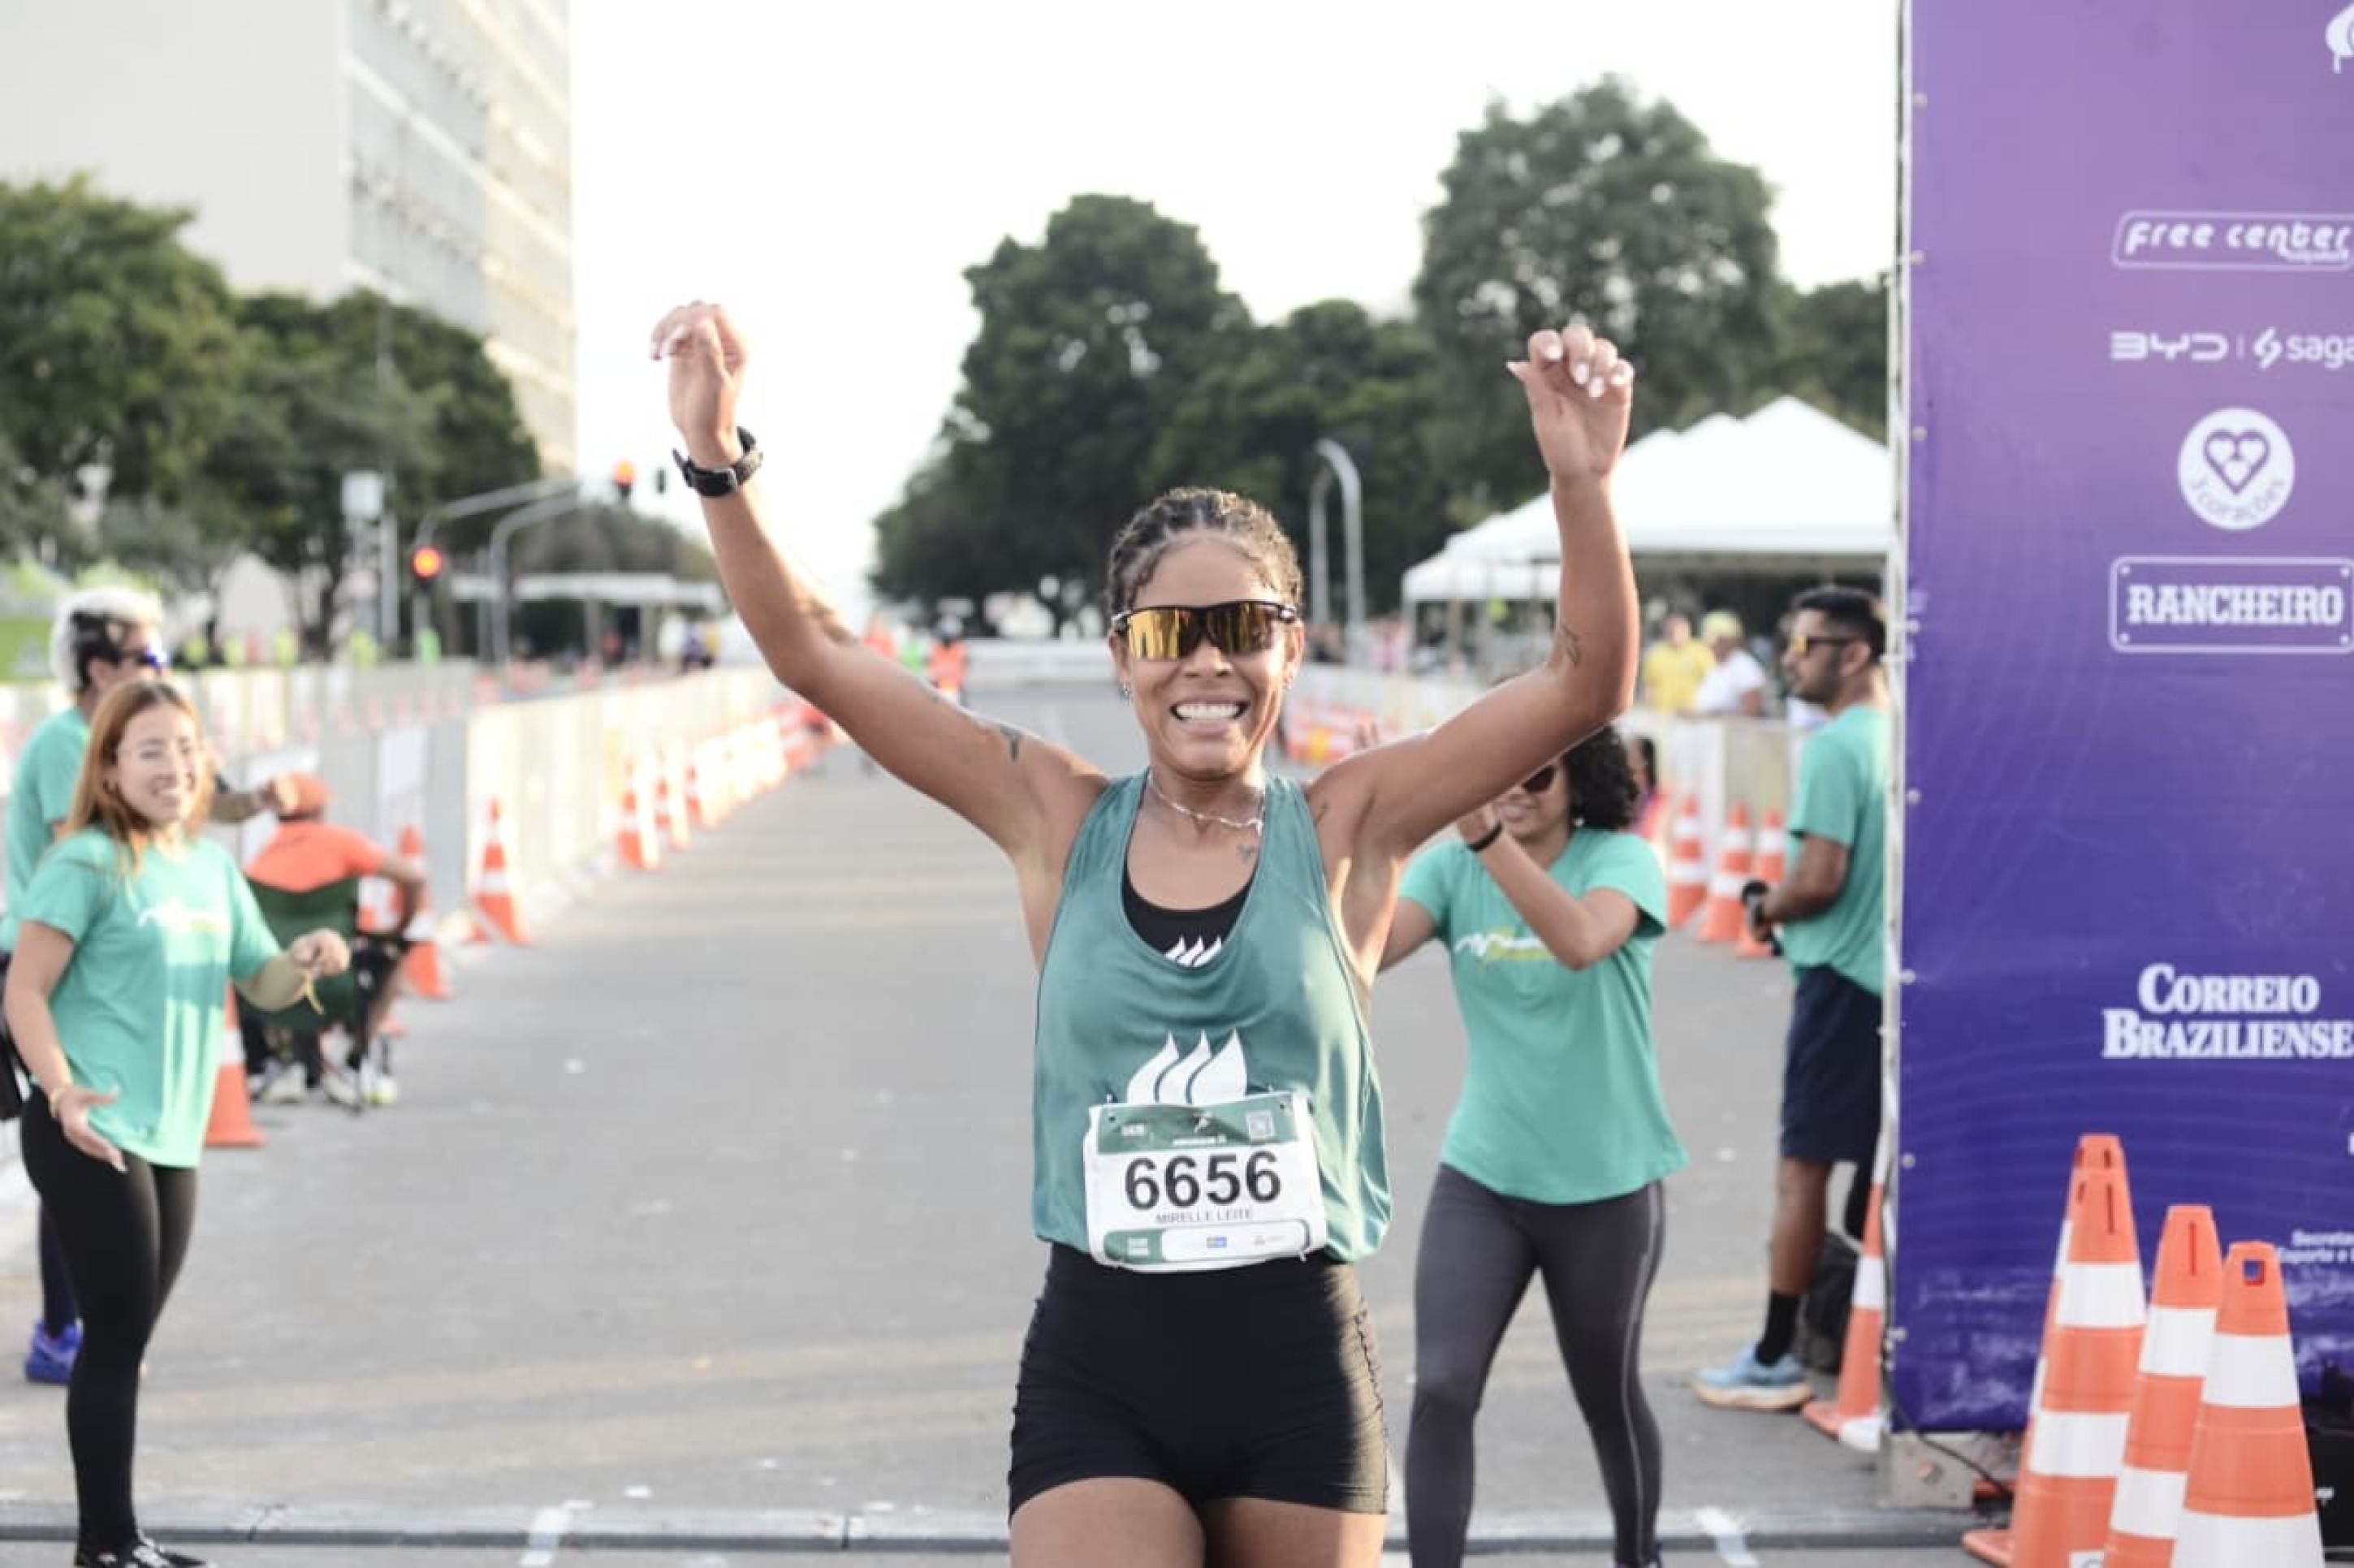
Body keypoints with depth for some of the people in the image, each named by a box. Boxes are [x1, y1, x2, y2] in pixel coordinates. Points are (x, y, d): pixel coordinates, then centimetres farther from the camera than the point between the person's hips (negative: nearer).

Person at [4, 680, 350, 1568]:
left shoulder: (213, 868, 12)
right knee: (115, 1343, -4)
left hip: (171, 1140, 7)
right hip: (90, 1136, -7)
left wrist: (305, 962, -2)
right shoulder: (88, 863, -9)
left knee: (125, 1344, 13)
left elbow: (262, 985, 21)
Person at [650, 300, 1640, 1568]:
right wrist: (718, 462, -13)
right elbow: (815, 656, -2)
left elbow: (1583, 686, -8)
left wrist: (1582, 483, -22)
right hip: (1096, 1369, 0)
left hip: (1299, 1366, 0)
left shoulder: (1343, 830, -1)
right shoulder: (1059, 825, 2)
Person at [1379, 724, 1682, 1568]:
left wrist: (1488, 835, -47)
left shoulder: (1620, 860, -12)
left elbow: (1581, 943, -35)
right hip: (1480, 1178, 2)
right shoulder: (1451, 869, -3)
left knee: (1608, 1399, 15)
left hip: (1606, 1184, -2)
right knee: (1441, 1389, -13)